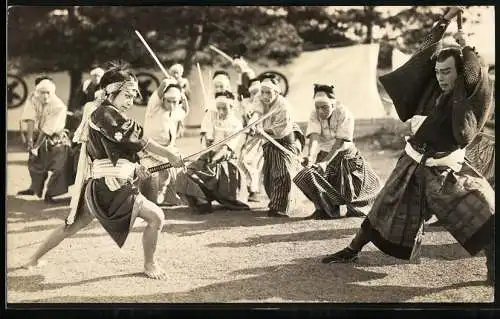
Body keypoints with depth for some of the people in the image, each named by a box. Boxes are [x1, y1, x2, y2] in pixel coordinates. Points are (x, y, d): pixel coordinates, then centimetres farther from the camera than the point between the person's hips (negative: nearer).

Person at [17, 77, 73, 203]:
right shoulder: (33, 99, -13)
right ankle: (35, 188, 40)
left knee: (59, 168, -14)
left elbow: (47, 130, -26)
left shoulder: (59, 107, -26)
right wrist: (30, 139, -28)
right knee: (35, 163, 17)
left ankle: (49, 194, 0)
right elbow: (30, 120, -20)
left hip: (55, 140, -4)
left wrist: (36, 146, -24)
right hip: (38, 136, 4)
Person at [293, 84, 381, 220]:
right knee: (308, 176, -21)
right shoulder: (315, 114, -12)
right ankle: (326, 209, 0)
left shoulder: (345, 114, -21)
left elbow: (339, 142, -26)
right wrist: (310, 156, -46)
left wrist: (325, 162, -37)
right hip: (325, 154, 2)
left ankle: (355, 208, 23)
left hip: (346, 154, -2)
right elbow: (314, 137, -25)